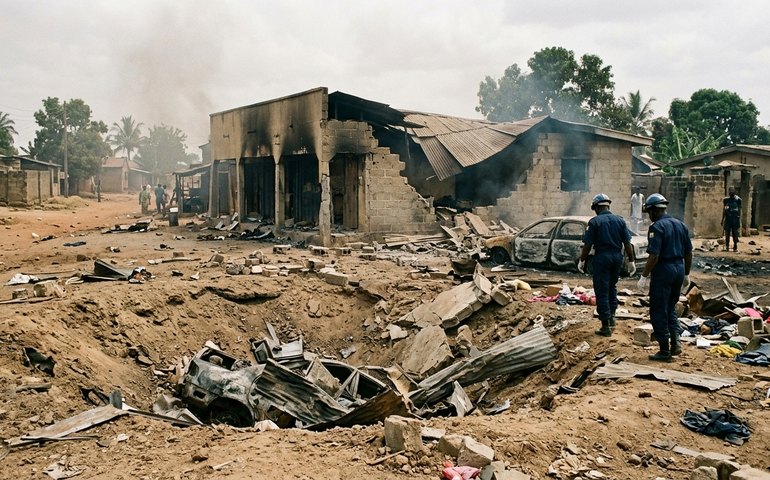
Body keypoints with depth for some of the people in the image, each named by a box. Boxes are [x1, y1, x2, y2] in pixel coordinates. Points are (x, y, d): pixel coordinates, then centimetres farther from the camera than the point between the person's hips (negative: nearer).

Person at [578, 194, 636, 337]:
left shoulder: (594, 221, -8)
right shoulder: (620, 220, 4)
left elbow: (587, 244, -8)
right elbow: (627, 243, 2)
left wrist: (582, 261, 2)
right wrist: (631, 261, 8)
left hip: (602, 257, -5)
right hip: (617, 257, 5)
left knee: (602, 291, 2)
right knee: (612, 287, 24)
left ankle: (606, 326, 3)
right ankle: (611, 316, 21)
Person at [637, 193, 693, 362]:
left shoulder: (657, 227, -14)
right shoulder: (681, 225, 9)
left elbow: (654, 256, -20)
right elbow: (689, 253, 13)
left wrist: (644, 276, -14)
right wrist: (686, 275, 21)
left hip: (663, 270, -8)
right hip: (679, 269, 8)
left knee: (659, 312, 2)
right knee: (671, 308, 21)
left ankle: (665, 351, 6)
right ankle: (675, 341, 10)